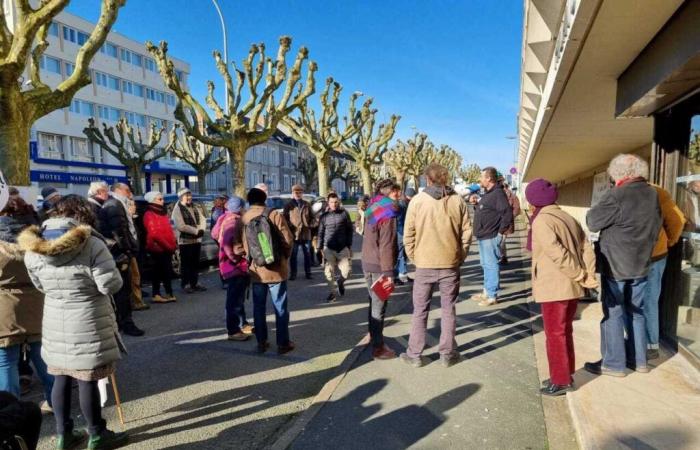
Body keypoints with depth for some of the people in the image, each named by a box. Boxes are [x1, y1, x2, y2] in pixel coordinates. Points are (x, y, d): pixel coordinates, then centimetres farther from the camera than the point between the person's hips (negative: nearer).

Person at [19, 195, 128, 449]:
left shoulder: (33, 248, 1)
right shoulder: (91, 244, -18)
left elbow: (41, 286, 13)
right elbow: (111, 285, -18)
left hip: (54, 321, 6)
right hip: (88, 323, -5)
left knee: (61, 378, 17)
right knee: (87, 380, 6)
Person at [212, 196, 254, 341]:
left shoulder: (227, 218, 11)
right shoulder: (233, 221, -20)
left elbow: (215, 234, 18)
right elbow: (227, 242, -31)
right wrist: (234, 257, -22)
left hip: (239, 264, 11)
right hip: (235, 265, -11)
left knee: (239, 296, 19)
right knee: (235, 298, -4)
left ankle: (242, 324, 31)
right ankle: (233, 331, 4)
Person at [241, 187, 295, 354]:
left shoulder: (244, 219, 0)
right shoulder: (274, 215, -10)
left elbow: (243, 245, 2)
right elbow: (288, 240, -10)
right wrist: (285, 257, 8)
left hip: (255, 270, 3)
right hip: (276, 268, -3)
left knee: (258, 307, 13)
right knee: (280, 308, 6)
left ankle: (261, 342, 20)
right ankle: (283, 343, 12)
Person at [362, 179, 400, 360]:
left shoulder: (372, 210, 11)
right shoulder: (388, 215, -16)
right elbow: (386, 247, -21)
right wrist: (389, 273, -21)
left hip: (367, 262, 8)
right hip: (379, 266, -8)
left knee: (373, 302, 20)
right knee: (379, 306, -1)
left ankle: (373, 335, 33)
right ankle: (378, 347, 7)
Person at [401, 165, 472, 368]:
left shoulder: (417, 201, -7)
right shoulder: (458, 201, -2)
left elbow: (408, 234, -5)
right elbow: (466, 232, -1)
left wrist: (413, 257, 7)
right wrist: (460, 256, 10)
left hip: (424, 264, -1)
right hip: (451, 263, 1)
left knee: (420, 311, 10)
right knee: (448, 309, 12)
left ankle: (414, 354, 17)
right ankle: (447, 354, 19)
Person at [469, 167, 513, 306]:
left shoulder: (498, 193, -16)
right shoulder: (487, 193, 15)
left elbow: (508, 214, -23)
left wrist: (500, 232, -17)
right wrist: (475, 204, 7)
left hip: (491, 237, -10)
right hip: (483, 236, 10)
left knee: (491, 265, -3)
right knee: (485, 265, 17)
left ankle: (492, 296, 4)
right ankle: (487, 291, 28)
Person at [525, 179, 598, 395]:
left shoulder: (541, 221, -14)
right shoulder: (568, 218, 12)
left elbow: (557, 254, -23)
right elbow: (587, 248, 5)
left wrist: (580, 277, -14)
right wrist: (588, 275, -2)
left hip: (554, 288, -8)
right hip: (571, 287, 8)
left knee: (555, 334, 4)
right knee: (565, 332, 19)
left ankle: (561, 381, 14)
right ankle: (565, 375, 30)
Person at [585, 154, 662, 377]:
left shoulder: (616, 195, -20)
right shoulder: (653, 194, 3)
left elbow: (593, 222, -13)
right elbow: (656, 227, 13)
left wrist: (593, 211, 5)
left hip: (615, 265, -7)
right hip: (641, 264, 7)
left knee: (613, 313, 3)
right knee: (636, 312, 17)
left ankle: (614, 363, 10)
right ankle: (638, 360, 27)